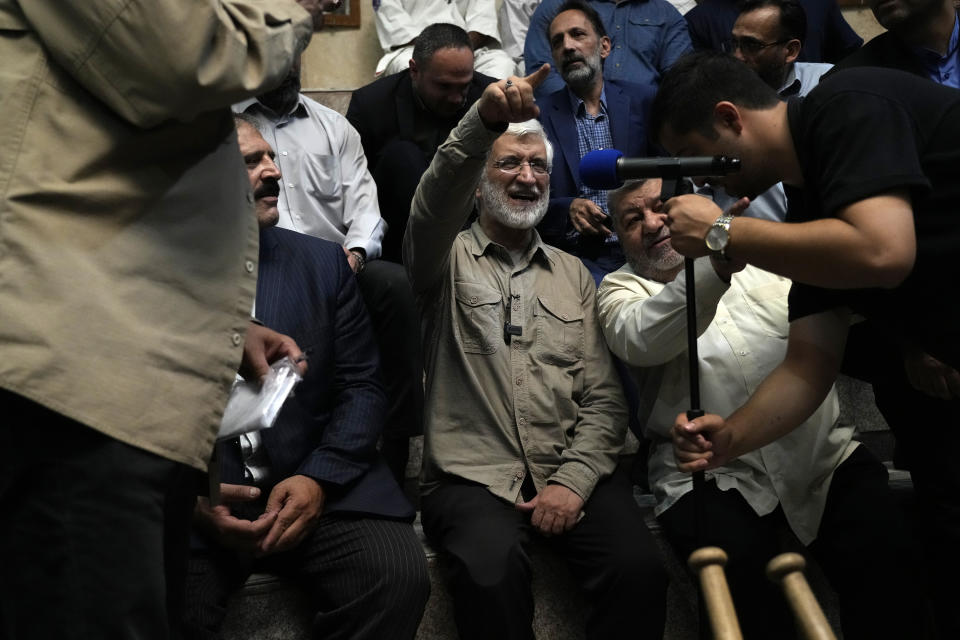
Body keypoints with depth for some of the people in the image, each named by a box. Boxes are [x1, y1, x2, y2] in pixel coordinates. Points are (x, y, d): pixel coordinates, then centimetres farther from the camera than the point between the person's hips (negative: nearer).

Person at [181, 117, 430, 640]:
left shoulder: (324, 262, 10)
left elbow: (362, 387, 7)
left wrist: (318, 478, -8)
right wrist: (188, 498, -14)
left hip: (317, 487, 2)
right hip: (189, 502, -2)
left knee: (400, 576, -22)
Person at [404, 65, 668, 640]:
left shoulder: (573, 274, 18)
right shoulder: (449, 259, 8)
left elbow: (603, 398, 10)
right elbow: (435, 208, -18)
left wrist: (574, 479, -7)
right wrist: (483, 122, -36)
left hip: (571, 470, 3)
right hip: (473, 475, -2)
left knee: (641, 569, -25)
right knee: (491, 575, -33)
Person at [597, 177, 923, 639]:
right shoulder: (621, 289, 7)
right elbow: (640, 340, -16)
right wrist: (714, 270, -33)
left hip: (824, 453, 3)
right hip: (714, 475, -2)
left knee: (885, 553, -20)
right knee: (743, 570, -28)